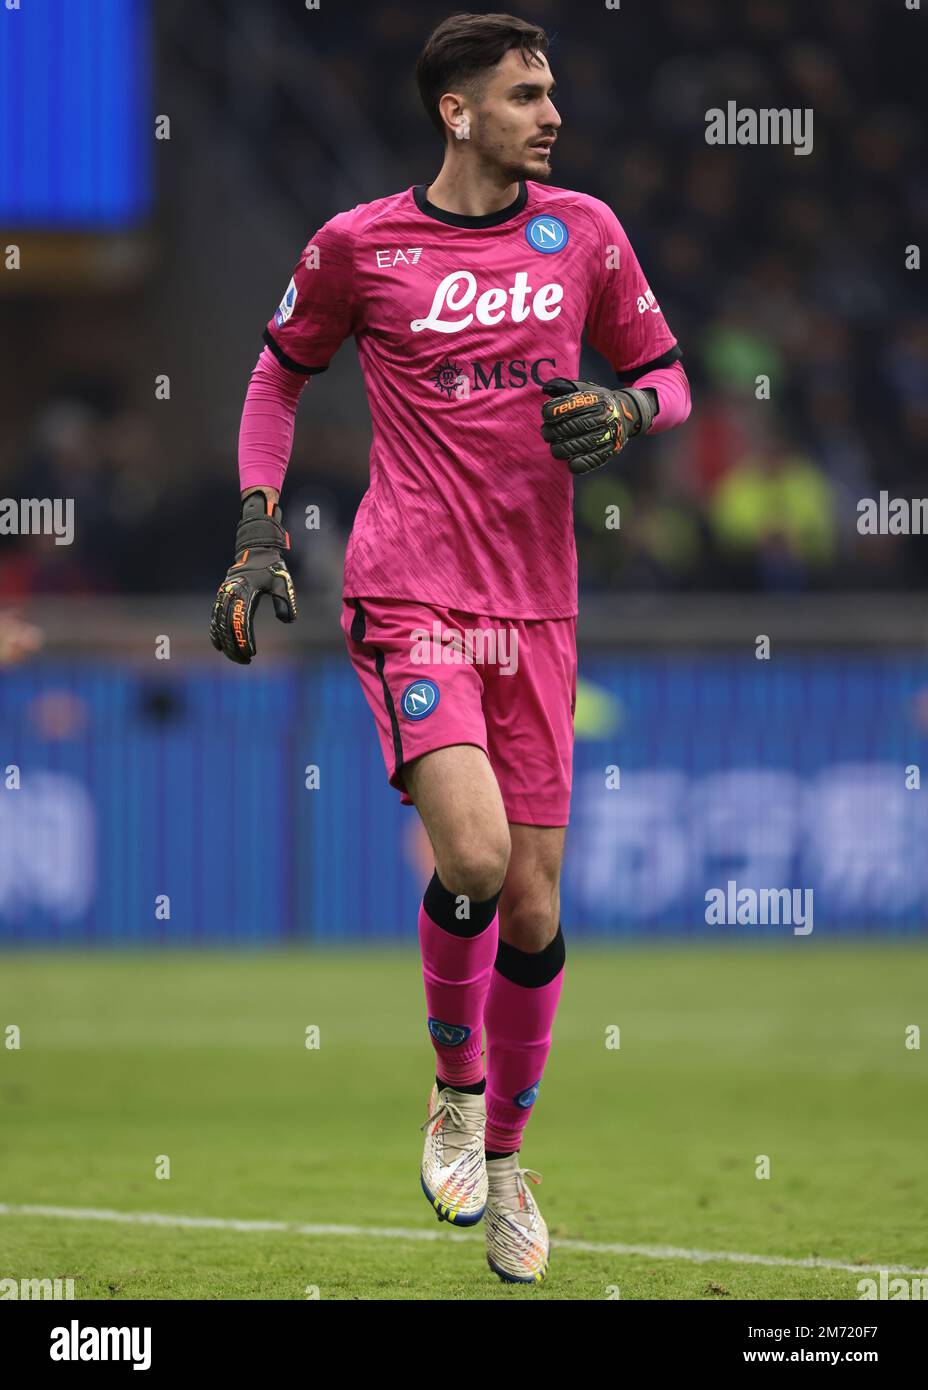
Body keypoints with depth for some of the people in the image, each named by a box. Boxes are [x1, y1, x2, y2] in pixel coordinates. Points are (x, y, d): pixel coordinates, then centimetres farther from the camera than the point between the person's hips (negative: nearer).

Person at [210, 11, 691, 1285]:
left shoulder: (584, 233, 6)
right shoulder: (359, 248, -1)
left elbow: (665, 376, 16)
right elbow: (280, 371, 15)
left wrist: (624, 412, -7)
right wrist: (259, 532, 6)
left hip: (537, 608, 4)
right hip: (408, 596, -4)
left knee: (533, 907, 4)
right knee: (473, 856, -24)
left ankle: (504, 1156, 25)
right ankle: (454, 1087, 3)